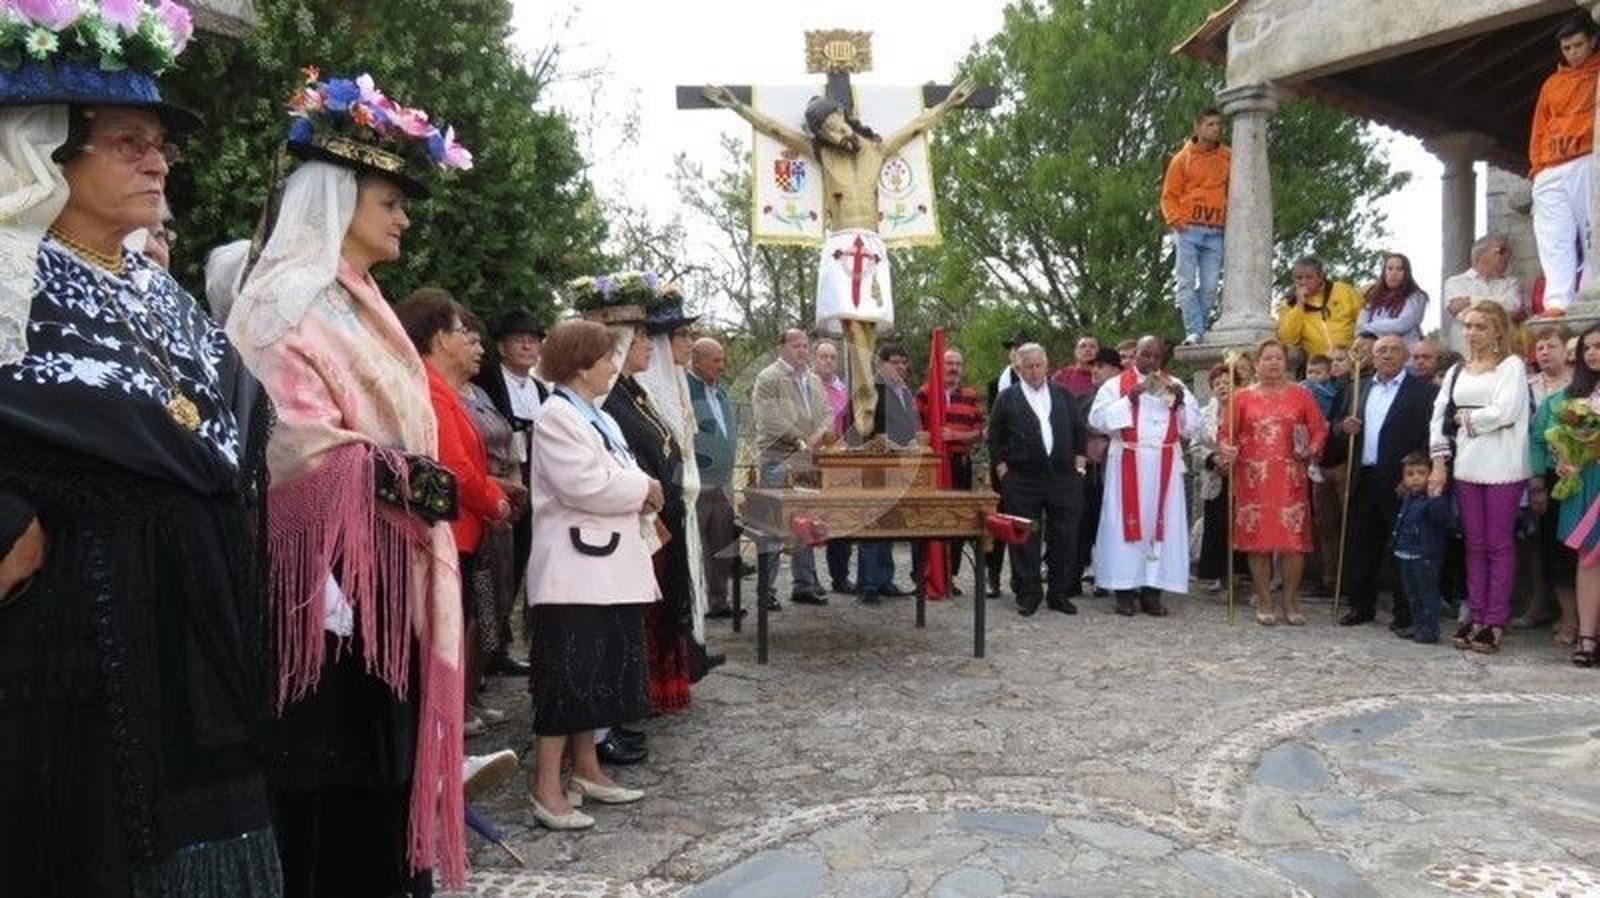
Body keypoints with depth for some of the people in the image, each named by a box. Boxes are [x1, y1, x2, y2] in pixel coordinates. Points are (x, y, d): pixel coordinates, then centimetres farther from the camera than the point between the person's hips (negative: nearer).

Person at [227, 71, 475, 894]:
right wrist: (411, 480, -13)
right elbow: (312, 449, -18)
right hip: (333, 572, -9)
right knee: (328, 776, -2)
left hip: (392, 571, 9)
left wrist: (423, 484, 8)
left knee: (384, 761, 13)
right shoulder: (287, 302, -9)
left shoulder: (363, 307, 18)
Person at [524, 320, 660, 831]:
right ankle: (546, 789, 0)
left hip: (608, 566, 10)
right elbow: (586, 486, -22)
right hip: (574, 567, -10)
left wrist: (640, 495, -2)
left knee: (597, 673, 15)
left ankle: (586, 769, 27)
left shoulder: (599, 418, 17)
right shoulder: (557, 418, -13)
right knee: (567, 675, -7)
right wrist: (644, 489, -9)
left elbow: (614, 479, 20)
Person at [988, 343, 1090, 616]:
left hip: (1064, 478, 2)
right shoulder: (1007, 398, 5)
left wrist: (1079, 462, 6)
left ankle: (1059, 593, 15)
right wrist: (1003, 470, -3)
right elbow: (995, 438, 4)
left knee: (1064, 538, 4)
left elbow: (1081, 430, 15)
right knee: (1025, 539, 1)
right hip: (1022, 481, -2)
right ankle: (1028, 594, 10)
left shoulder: (1064, 395, 13)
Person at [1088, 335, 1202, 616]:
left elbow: (1192, 426, 7)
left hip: (1164, 466, 3)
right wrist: (1129, 399, -16)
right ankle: (1125, 588, 2)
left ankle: (1152, 590, 6)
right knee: (1127, 521, -2)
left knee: (1160, 522, 1)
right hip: (1127, 464, -2)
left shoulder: (1175, 385, 12)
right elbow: (1097, 419, -8)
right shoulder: (1115, 385, 4)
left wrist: (1181, 402, -10)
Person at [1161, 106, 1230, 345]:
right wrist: (1176, 220, -9)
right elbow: (1169, 195, 5)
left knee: (1210, 286, -2)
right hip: (1189, 229, -2)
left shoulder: (1228, 158, 13)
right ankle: (1194, 331, -11)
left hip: (1216, 233, 3)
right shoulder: (1183, 158, 6)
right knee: (1187, 283, -9)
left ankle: (1202, 331, 2)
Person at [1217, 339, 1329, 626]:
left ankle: (1291, 601, 9)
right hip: (1253, 479, 0)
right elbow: (1227, 434, 5)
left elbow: (1320, 429, 6)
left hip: (1291, 479, 0)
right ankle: (1265, 602, 10)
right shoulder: (1243, 397, 8)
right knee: (1257, 538, 0)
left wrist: (1311, 450, -12)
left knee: (1293, 539, -4)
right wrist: (1226, 450, -14)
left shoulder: (1301, 395, 8)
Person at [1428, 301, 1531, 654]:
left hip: (1502, 469, -5)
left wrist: (1464, 416, -1)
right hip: (1465, 467, 5)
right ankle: (1476, 616, 15)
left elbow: (1503, 413, -14)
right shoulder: (1457, 372, 15)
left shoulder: (1512, 366, -1)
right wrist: (1439, 462, 0)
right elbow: (1440, 417, 9)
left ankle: (1495, 621, 6)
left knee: (1499, 544, 0)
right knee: (1474, 544, 9)